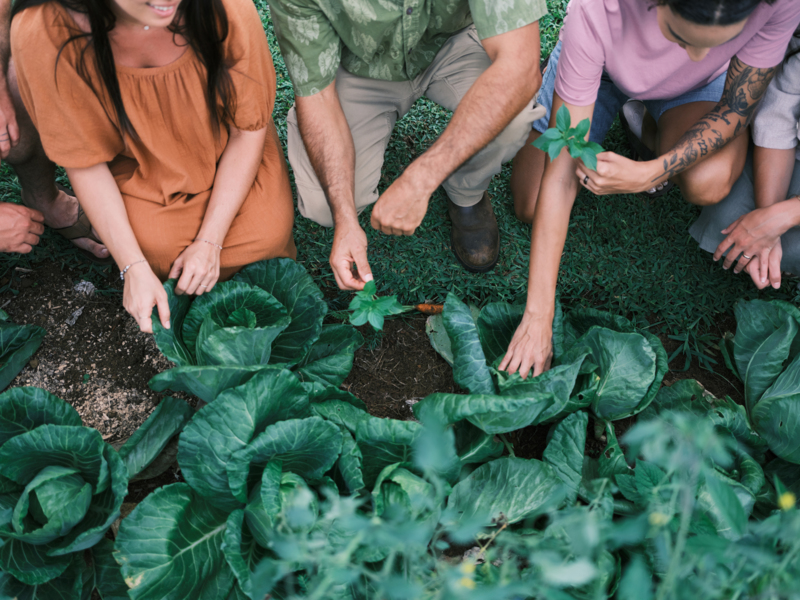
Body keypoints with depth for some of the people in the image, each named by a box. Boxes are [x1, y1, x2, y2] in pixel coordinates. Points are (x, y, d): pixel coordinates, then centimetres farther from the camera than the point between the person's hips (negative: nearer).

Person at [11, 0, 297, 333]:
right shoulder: (43, 33, -32)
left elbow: (249, 128, -17)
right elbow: (85, 161, -18)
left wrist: (210, 241, -19)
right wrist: (134, 268, -22)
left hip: (225, 149, 1)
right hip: (136, 163, 0)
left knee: (268, 234, -19)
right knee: (156, 244, -24)